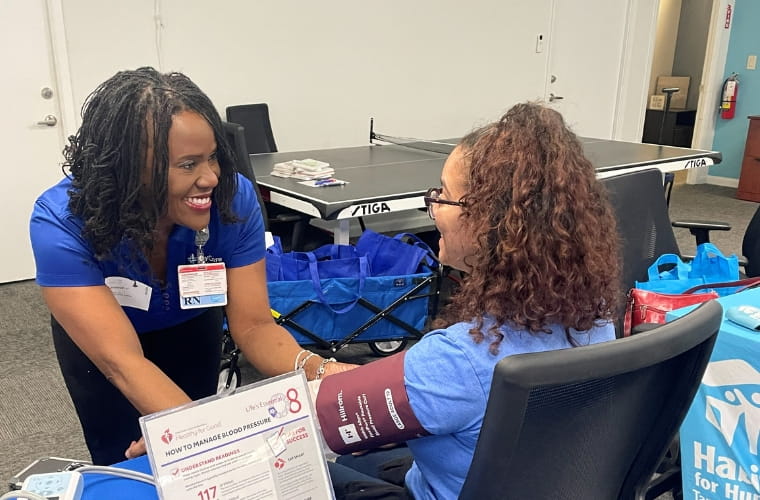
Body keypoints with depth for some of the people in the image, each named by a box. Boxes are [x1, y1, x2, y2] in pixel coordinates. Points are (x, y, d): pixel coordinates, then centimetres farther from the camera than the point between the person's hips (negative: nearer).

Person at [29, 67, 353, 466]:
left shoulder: (232, 197, -32)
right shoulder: (61, 223, -38)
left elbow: (252, 325, -29)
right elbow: (122, 361, -43)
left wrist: (318, 370, -50)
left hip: (192, 325, 2)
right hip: (96, 335, -2)